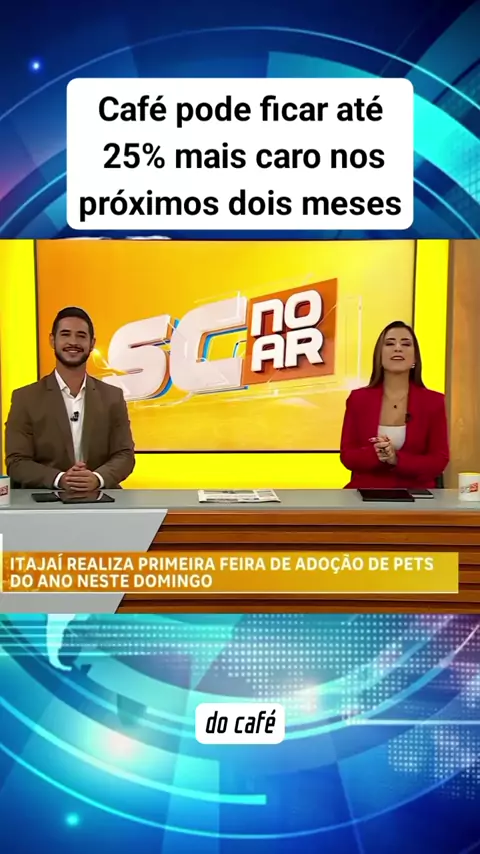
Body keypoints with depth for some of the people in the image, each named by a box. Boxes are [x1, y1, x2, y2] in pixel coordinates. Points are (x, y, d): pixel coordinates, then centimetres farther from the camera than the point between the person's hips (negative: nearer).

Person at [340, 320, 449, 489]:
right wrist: (375, 454, -17)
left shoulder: (433, 401, 1)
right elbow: (347, 455, 2)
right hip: (366, 492, 0)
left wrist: (397, 459, -17)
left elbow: (439, 461, -1)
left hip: (415, 494, 0)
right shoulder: (358, 398, 3)